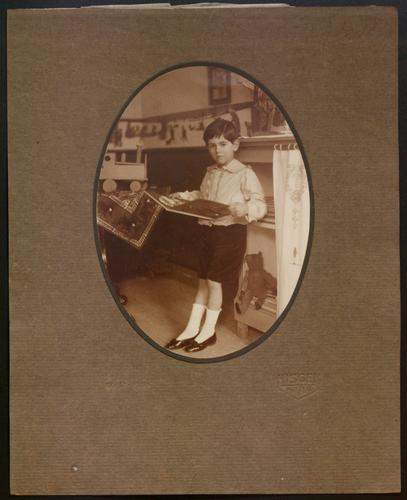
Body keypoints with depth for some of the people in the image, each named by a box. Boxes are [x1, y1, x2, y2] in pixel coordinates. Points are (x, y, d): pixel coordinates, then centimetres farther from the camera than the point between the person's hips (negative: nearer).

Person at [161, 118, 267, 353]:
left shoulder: (245, 174, -12)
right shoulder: (210, 173, 12)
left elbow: (261, 205, -15)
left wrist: (244, 209, -34)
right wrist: (179, 198, 12)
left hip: (230, 231, -7)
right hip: (207, 230, 7)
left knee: (213, 280, 0)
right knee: (203, 280, 12)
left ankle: (208, 331, 15)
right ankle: (192, 329, 20)